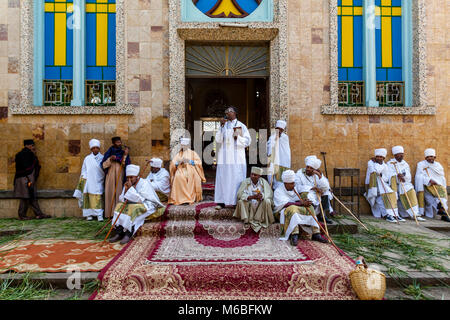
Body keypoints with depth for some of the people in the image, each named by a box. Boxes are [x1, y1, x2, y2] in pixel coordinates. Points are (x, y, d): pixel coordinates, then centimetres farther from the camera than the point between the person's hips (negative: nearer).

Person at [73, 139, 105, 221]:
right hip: (89, 181, 2)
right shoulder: (87, 158, 11)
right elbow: (83, 170, 13)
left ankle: (99, 215, -8)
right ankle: (89, 214, 6)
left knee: (98, 197, -9)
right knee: (89, 197, -2)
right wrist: (84, 179, 5)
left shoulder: (102, 158, 7)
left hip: (98, 181, -1)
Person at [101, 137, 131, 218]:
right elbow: (103, 165, 2)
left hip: (120, 177, 0)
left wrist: (125, 155, -15)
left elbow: (125, 165, -5)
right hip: (110, 177, 0)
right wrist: (110, 159, -13)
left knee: (119, 193, -4)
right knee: (110, 193, -2)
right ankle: (110, 213, 3)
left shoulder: (124, 152, 8)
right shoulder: (109, 153, 9)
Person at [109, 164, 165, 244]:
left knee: (133, 208, -32)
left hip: (147, 205, -7)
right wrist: (126, 190, -16)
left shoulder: (144, 183, -16)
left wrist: (131, 188, -25)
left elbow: (140, 199, -26)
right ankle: (118, 234, -20)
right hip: (132, 204, 7)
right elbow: (121, 199, 0)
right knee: (120, 206, -13)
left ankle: (128, 235, -28)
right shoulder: (127, 184, 4)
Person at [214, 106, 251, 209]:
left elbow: (248, 141, 2)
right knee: (223, 178, 1)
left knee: (236, 179, -3)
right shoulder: (224, 125, 13)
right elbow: (218, 140, 2)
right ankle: (222, 201, 6)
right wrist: (221, 127, -6)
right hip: (224, 157, 3)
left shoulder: (241, 126, 5)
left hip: (236, 157, -3)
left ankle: (235, 201, 4)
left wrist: (237, 137, -12)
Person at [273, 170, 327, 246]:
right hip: (282, 212, -7)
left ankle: (316, 233, -22)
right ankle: (294, 236, -48)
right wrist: (302, 203, -27)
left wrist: (303, 201, -19)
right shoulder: (278, 191, -10)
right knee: (292, 208, -38)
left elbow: (298, 200, 5)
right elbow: (286, 204, -23)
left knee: (310, 207, -14)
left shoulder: (294, 189, 13)